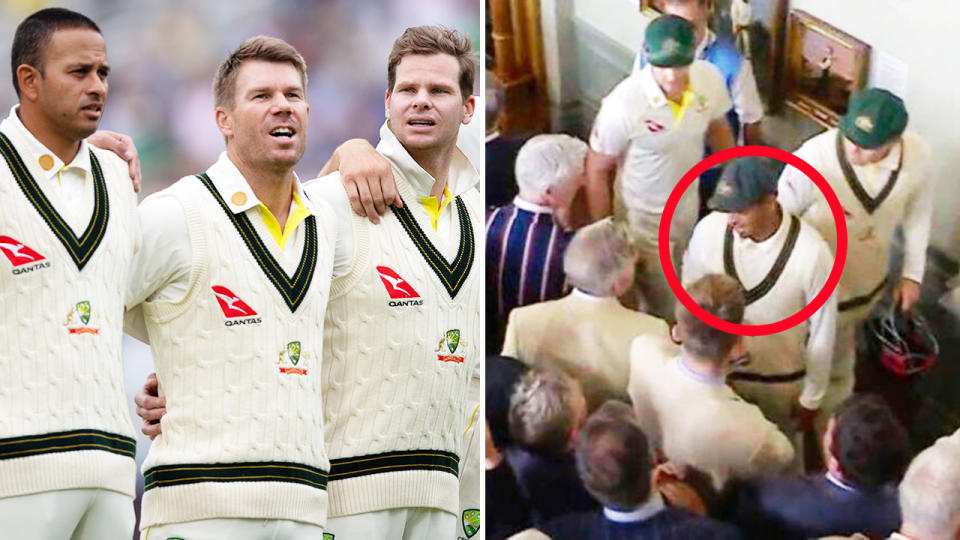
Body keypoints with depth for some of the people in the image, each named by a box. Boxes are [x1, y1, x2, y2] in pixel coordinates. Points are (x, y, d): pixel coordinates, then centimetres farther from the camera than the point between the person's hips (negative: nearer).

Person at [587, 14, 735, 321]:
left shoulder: (710, 80, -21)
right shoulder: (623, 105, -34)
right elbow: (597, 170, -19)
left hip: (688, 206, 5)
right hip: (641, 218, -5)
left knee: (671, 284, 29)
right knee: (665, 311, 7)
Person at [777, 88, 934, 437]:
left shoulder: (917, 156, -24)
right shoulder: (813, 159, -37)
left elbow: (917, 215, -3)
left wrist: (912, 274, 6)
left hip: (869, 285, 4)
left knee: (835, 367, 31)